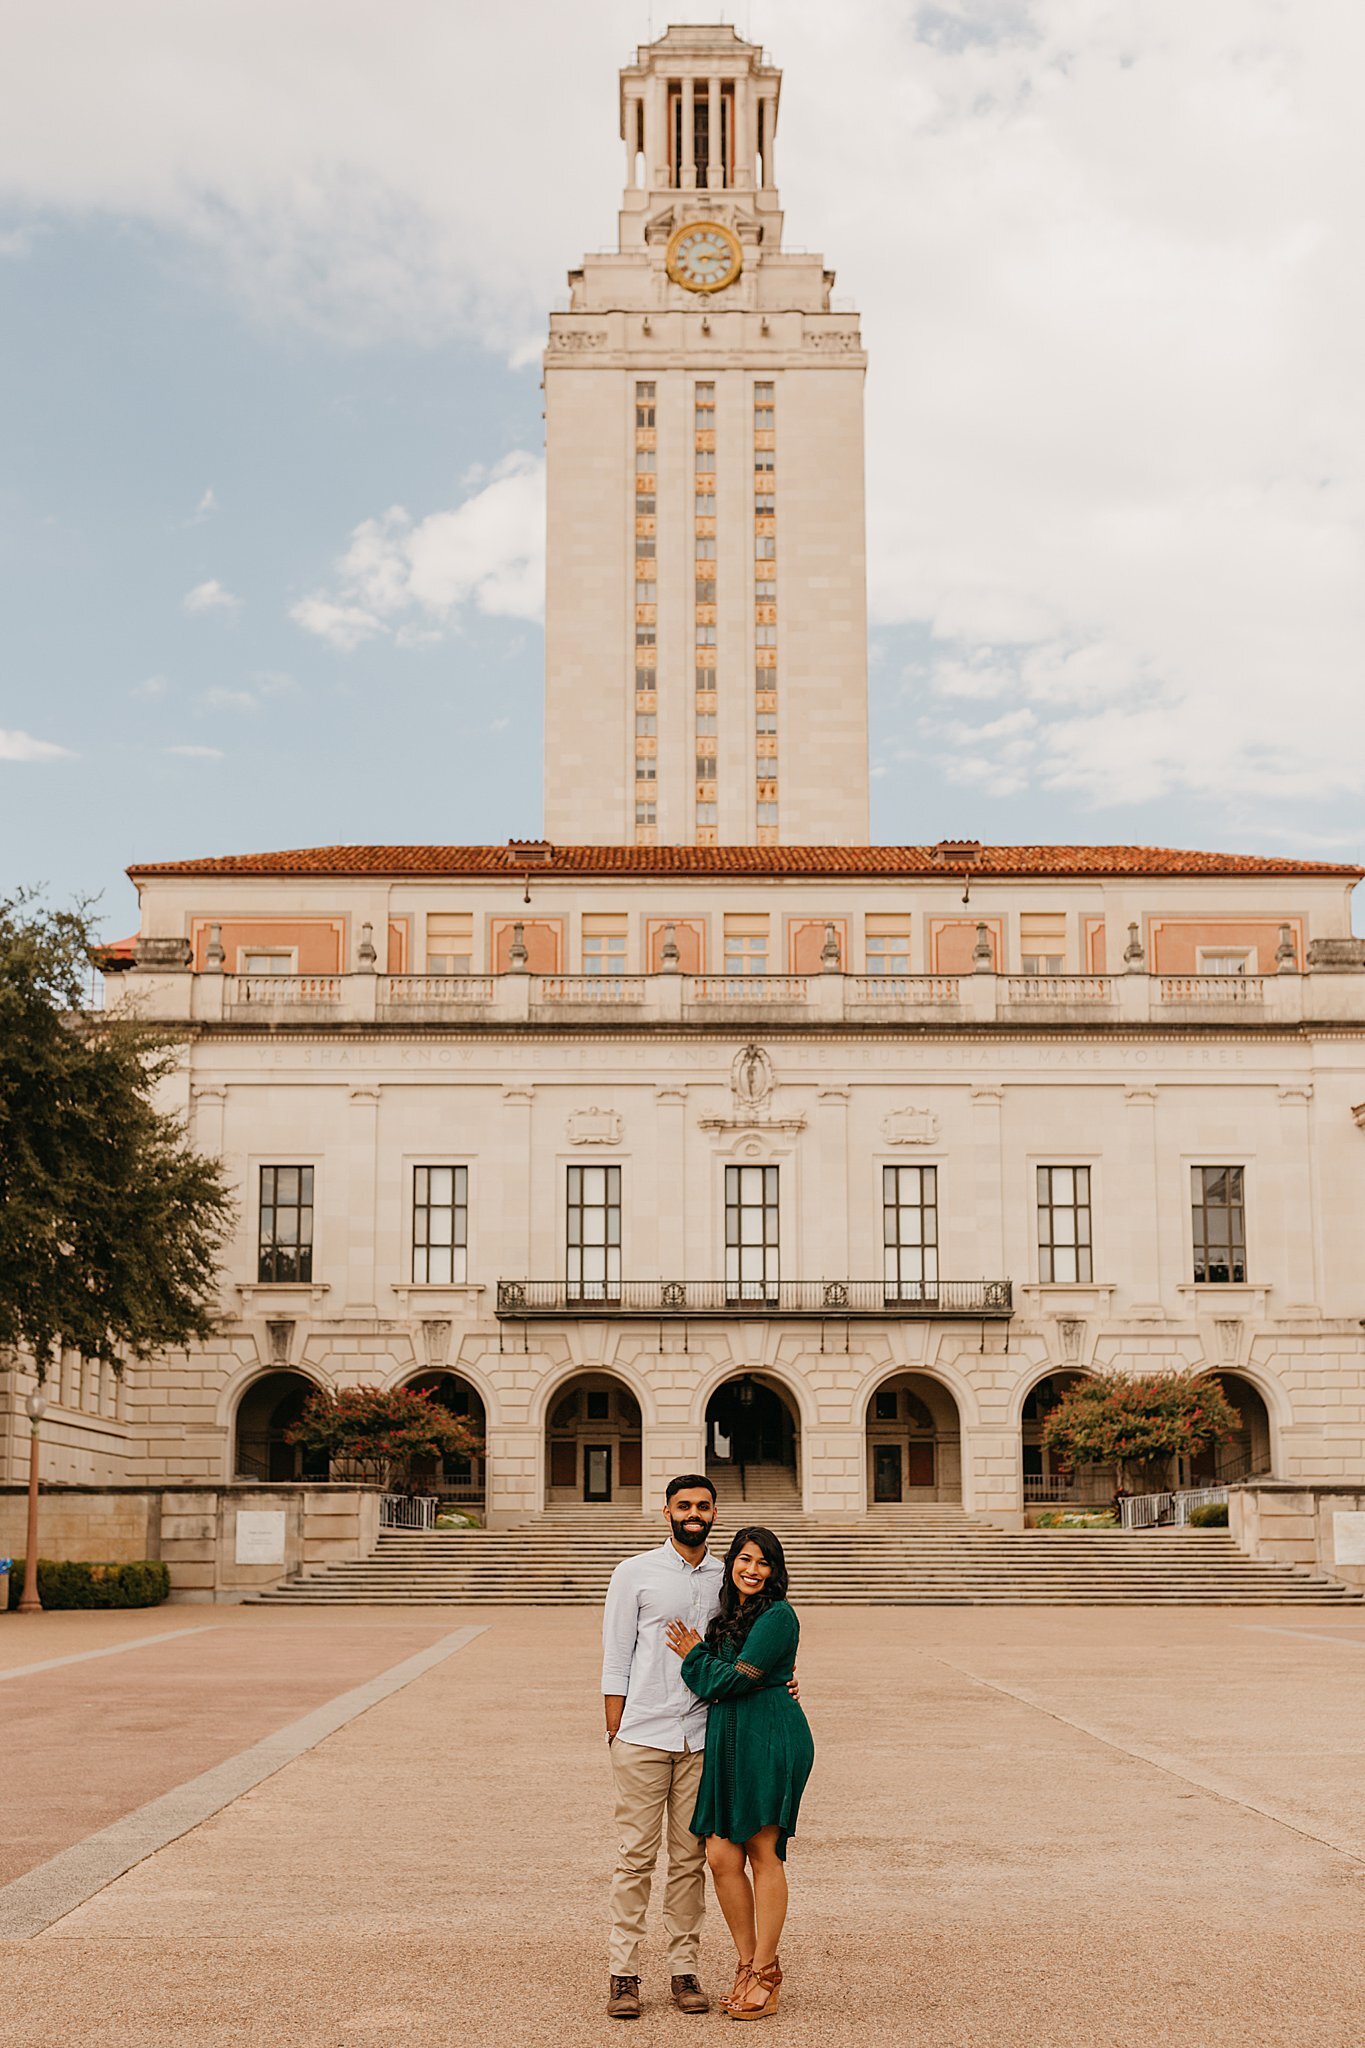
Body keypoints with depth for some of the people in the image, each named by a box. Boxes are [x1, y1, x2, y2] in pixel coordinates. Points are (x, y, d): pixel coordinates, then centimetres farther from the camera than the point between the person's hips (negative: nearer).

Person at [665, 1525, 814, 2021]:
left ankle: (766, 1973, 7)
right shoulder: (727, 1616, 17)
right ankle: (747, 1965, 14)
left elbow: (731, 1679, -13)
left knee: (763, 1851, -2)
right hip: (725, 1741, 7)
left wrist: (694, 1655, 1)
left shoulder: (777, 1616, -9)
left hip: (771, 1739, -7)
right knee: (721, 1855, 2)